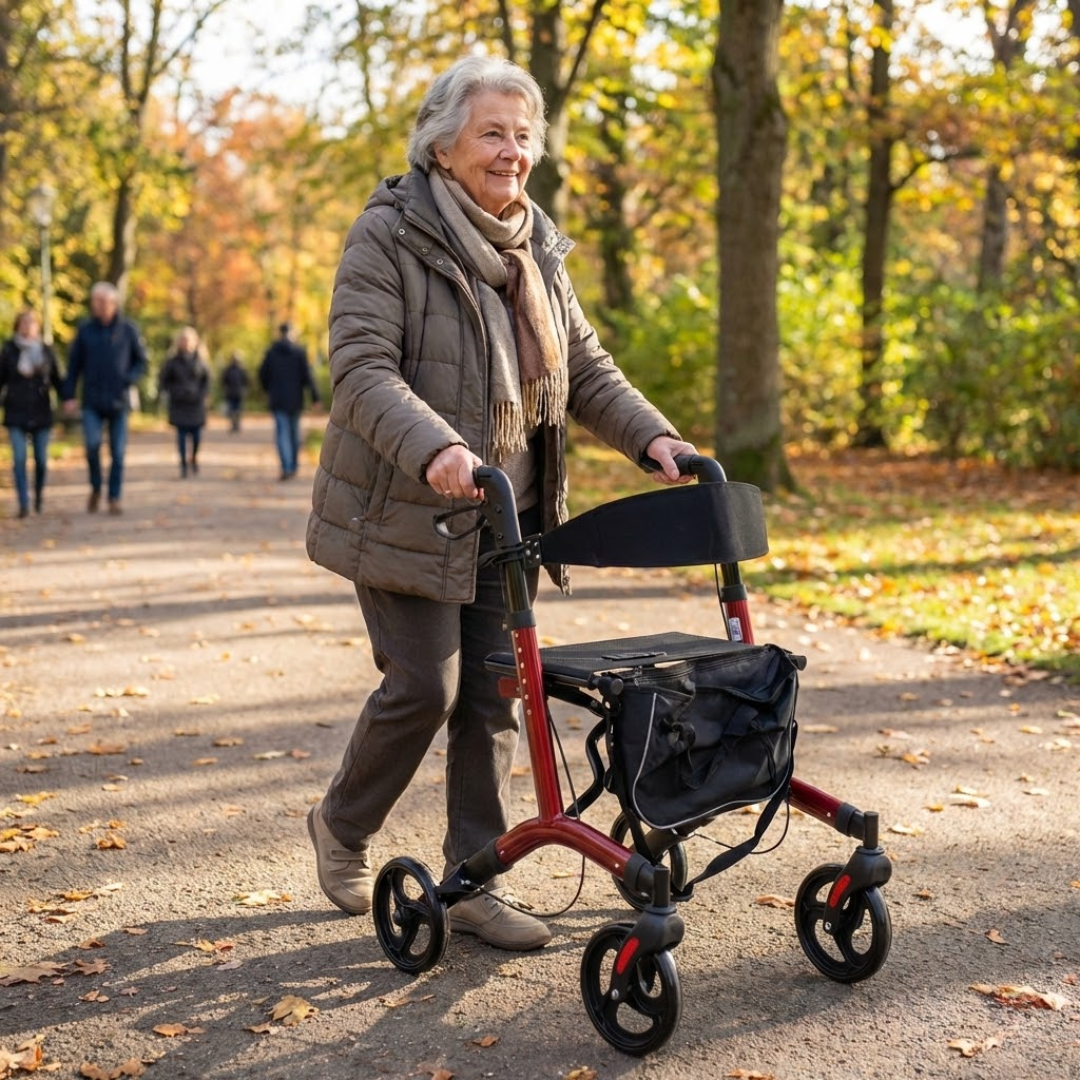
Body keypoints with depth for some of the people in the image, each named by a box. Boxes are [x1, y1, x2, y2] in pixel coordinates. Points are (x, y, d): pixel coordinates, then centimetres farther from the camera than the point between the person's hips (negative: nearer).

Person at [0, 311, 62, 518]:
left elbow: (56, 379, 10)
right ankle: (23, 505, -8)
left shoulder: (46, 351, 5)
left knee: (41, 459, 4)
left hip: (41, 412, 1)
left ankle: (38, 496, 29)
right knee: (19, 458, -10)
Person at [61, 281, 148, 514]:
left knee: (117, 452, 0)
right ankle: (95, 487, 7)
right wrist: (68, 396, -1)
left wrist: (129, 380, -11)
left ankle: (114, 498, 11)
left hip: (119, 402, 0)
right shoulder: (85, 330, 3)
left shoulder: (128, 330, 1)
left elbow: (141, 361, 7)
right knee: (92, 443, -16)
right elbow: (73, 364, 6)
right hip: (92, 402, 0)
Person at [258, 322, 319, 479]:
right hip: (295, 399, 0)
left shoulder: (271, 352, -1)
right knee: (294, 432, 14)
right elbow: (307, 375, -9)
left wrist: (268, 391, 20)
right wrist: (315, 396, -3)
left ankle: (286, 467, -20)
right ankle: (293, 466, 22)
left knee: (282, 432, -4)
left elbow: (263, 374, 3)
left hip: (277, 399, 0)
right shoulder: (299, 351, -5)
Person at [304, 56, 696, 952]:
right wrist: (433, 449, -38)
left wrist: (652, 438, -4)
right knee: (424, 685, -5)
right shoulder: (389, 235, -11)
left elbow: (585, 368, 13)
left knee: (492, 694, 5)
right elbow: (361, 368, -21)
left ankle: (476, 881, 16)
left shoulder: (535, 249, 11)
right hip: (407, 510, -6)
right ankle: (342, 828, 22)